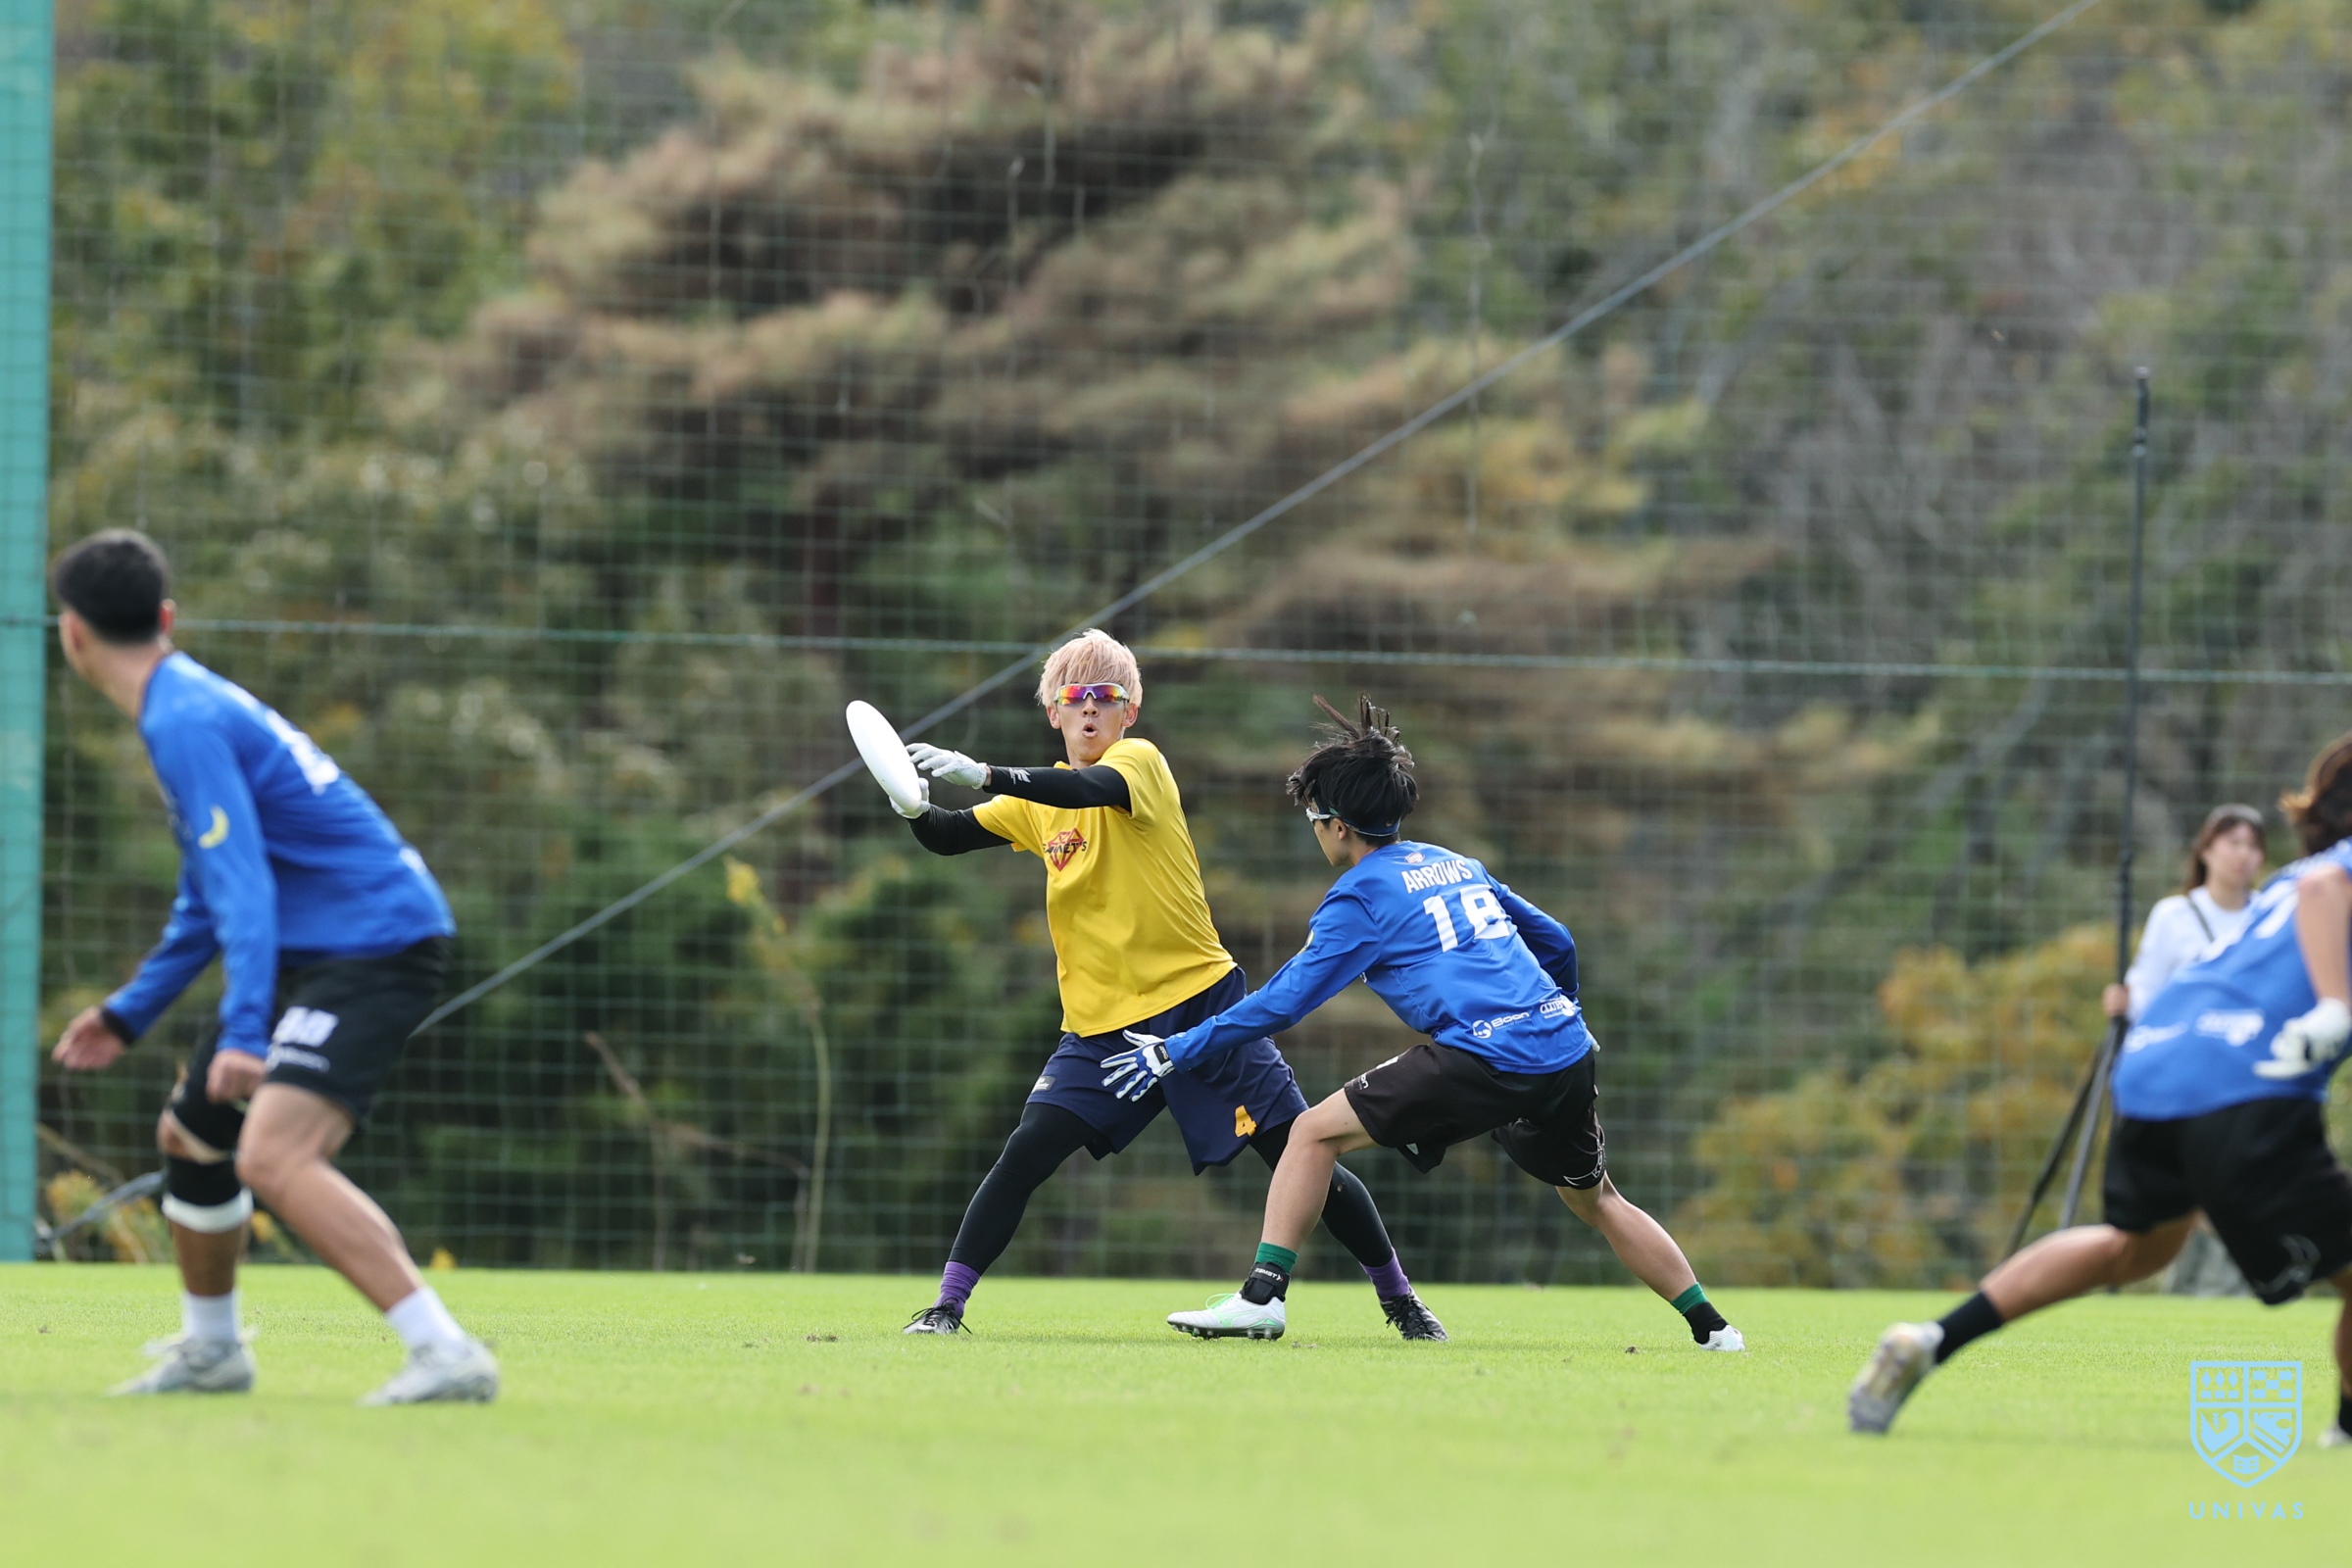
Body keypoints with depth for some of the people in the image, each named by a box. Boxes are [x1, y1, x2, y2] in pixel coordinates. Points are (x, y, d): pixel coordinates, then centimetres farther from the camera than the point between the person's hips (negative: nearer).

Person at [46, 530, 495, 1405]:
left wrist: (244, 1031, -32)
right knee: (189, 1133, 23)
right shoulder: (188, 707, 17)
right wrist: (131, 1014, 30)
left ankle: (446, 1355, -35)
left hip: (374, 944, -11)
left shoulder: (186, 724, -16)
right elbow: (212, 896, 28)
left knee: (272, 1156, -27)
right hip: (317, 950, 11)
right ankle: (209, 1351, 41)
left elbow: (243, 886, -26)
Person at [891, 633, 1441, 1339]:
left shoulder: (1141, 761, -9)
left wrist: (983, 774, -43)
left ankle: (1399, 1298, 12)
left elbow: (1093, 789, -31)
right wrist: (916, 806, -16)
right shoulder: (1039, 797, 8)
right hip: (1099, 1024, 4)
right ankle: (946, 1303, -6)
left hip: (1199, 1001, -4)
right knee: (1024, 1154, -14)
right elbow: (950, 837, 8)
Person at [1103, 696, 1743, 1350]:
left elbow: (1283, 1001, 1)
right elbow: (1556, 941, 29)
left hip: (1486, 1058, -7)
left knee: (1315, 1133, 0)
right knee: (1595, 1199, 26)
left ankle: (1263, 1294, -9)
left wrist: (1175, 1054, 7)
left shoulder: (1360, 895, 3)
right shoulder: (1458, 865, 24)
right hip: (1566, 1048, 7)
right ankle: (1712, 1327, 25)